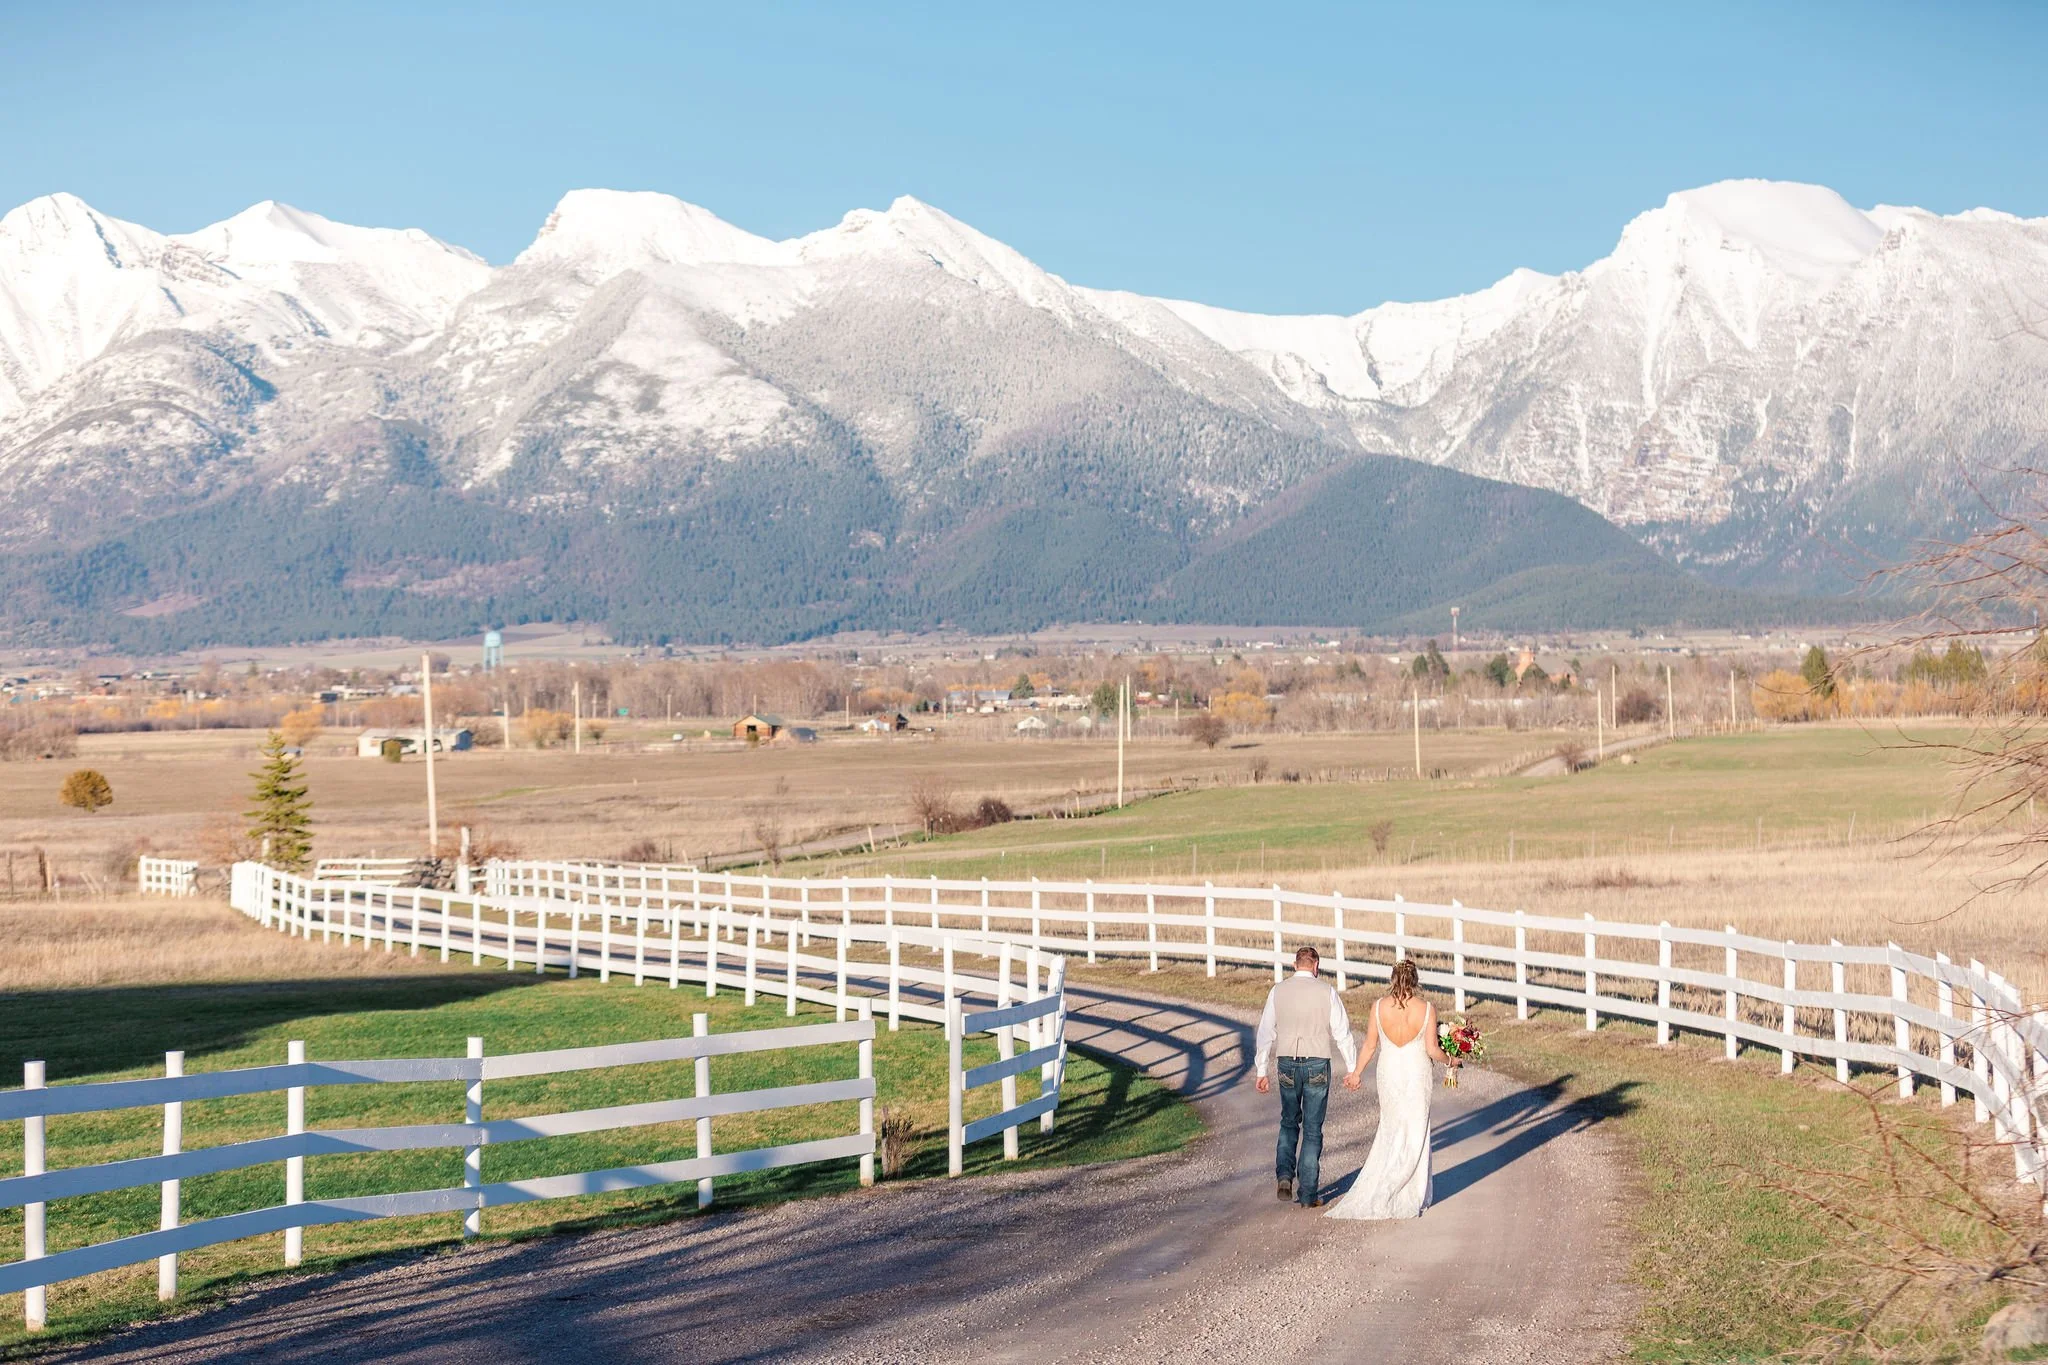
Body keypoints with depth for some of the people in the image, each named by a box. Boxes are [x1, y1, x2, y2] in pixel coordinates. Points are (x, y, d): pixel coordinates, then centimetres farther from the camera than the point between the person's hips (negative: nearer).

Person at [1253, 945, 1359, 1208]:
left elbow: (1266, 1033, 2)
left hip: (1287, 1065, 2)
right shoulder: (1327, 992, -6)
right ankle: (1308, 1194, 7)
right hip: (1317, 1064, -2)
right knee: (1312, 1130, 6)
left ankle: (1285, 1176, 4)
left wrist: (1262, 1072, 8)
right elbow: (1342, 1032, -5)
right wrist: (1353, 1069, 3)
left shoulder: (1277, 991, 0)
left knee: (1289, 1122, 22)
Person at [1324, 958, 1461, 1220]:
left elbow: (1370, 1045, -3)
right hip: (1417, 1072, -2)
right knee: (1414, 1133, 8)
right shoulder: (1427, 1009, -13)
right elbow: (1432, 1048, -10)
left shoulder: (1379, 1006, -9)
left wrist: (1356, 1072, 10)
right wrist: (1449, 1060, 11)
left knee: (1392, 1130, 17)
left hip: (1388, 1071, 2)